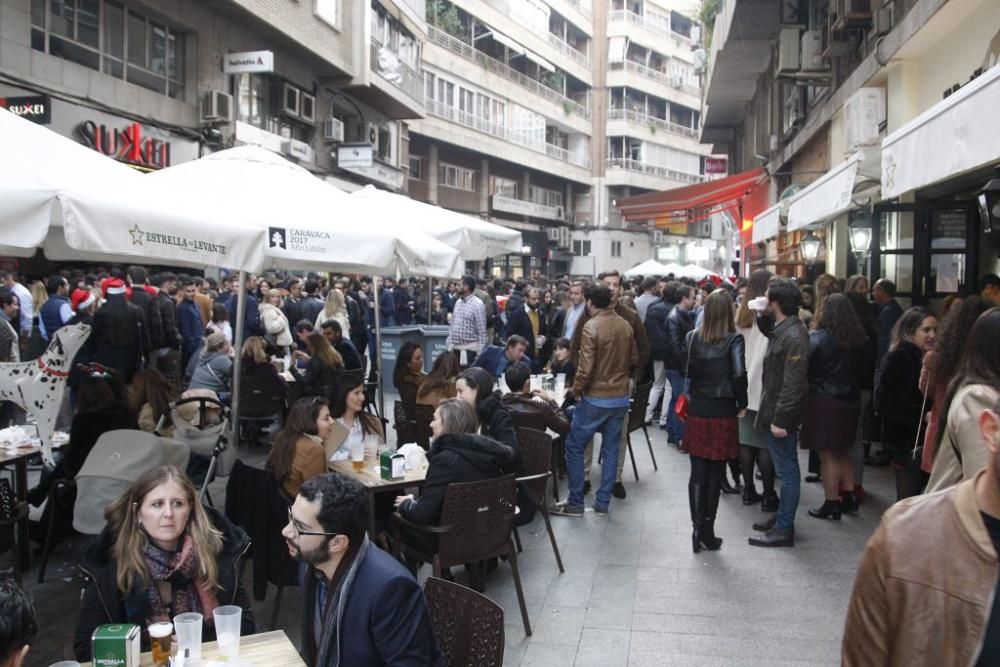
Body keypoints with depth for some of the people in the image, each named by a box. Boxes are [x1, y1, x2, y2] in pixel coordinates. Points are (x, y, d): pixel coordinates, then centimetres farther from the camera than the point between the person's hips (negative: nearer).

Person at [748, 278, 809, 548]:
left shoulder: (794, 336, -21)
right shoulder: (781, 329, 7)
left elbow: (793, 383, -23)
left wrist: (780, 419, -23)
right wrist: (762, 317, 10)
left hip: (782, 415, -10)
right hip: (776, 411, 10)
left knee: (786, 470, -1)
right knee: (784, 469, 18)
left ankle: (783, 530, 7)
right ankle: (782, 518, 30)